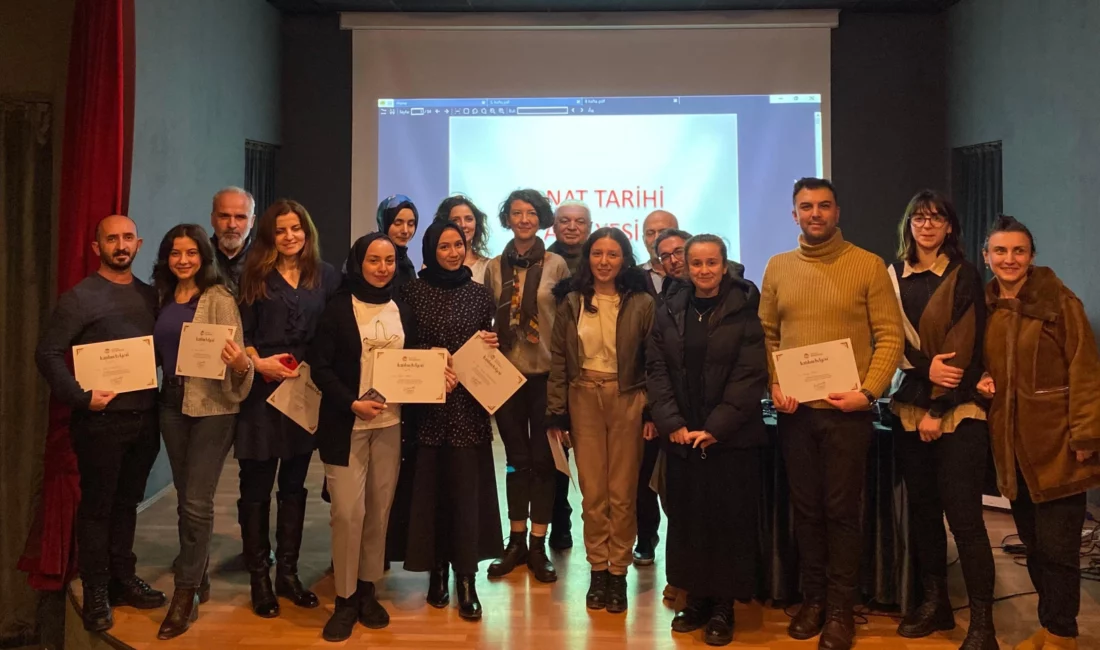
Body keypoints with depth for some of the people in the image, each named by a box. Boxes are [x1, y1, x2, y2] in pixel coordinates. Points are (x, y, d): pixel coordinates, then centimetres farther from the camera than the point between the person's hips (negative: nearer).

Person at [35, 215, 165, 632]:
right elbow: (47, 352, -11)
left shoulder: (150, 296, 10)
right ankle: (96, 593, 16)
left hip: (144, 418, 5)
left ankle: (123, 579, 28)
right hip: (101, 420, -5)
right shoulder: (81, 297, -7)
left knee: (127, 503, 15)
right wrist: (79, 397, -18)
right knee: (97, 507, 5)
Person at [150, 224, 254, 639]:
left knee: (196, 503, -3)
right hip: (172, 404, 6)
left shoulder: (219, 298, -10)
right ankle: (198, 580, 29)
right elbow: (158, 350, 17)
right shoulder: (162, 297, 9)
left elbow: (233, 354, -14)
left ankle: (185, 595, 7)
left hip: (212, 406, -6)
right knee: (186, 500, 15)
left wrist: (240, 364, -34)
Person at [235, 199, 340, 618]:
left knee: (294, 485, 10)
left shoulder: (326, 276, 7)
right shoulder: (256, 275, 3)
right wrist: (257, 363, -16)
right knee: (256, 486, 2)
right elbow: (240, 331, -1)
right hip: (262, 391, -2)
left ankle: (288, 573, 21)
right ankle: (259, 578, 13)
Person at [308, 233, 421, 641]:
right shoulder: (338, 308, -4)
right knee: (348, 511, -7)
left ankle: (368, 590, 23)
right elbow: (320, 366, -8)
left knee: (379, 510, 9)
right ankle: (345, 599, 8)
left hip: (391, 423, 4)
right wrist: (352, 403, -18)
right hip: (347, 424, -4)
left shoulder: (402, 311, 11)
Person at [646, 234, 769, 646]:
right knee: (687, 519, 8)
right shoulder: (669, 314, 9)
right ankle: (696, 599, 23)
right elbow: (656, 371, 4)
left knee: (728, 521, 2)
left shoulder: (745, 311, -2)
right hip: (682, 437, 3)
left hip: (732, 438, -3)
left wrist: (715, 427, -14)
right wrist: (672, 423, -9)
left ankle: (723, 606, 15)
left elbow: (751, 375, -9)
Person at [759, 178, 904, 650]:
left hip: (848, 410, -3)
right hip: (795, 410, 3)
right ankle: (813, 598, 25)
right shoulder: (777, 267, 7)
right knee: (806, 508, 11)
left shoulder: (868, 265, -2)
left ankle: (840, 609, 16)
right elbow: (766, 335, 9)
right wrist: (773, 385, -4)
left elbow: (890, 337, -5)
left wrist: (868, 391, -16)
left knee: (842, 510, 4)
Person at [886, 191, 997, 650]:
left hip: (958, 410, -4)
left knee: (963, 513, -7)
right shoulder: (893, 276, 9)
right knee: (922, 507, 9)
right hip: (911, 406, 4)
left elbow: (964, 348, -7)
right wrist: (926, 367, -14)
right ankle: (935, 602, 22)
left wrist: (939, 410, -12)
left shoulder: (964, 277, -1)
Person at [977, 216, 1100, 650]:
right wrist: (981, 382, -2)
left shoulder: (1059, 303, -7)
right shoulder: (984, 308, 8)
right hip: (1012, 447, 5)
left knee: (1057, 546, 0)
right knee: (1033, 544, 15)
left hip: (1056, 444, -5)